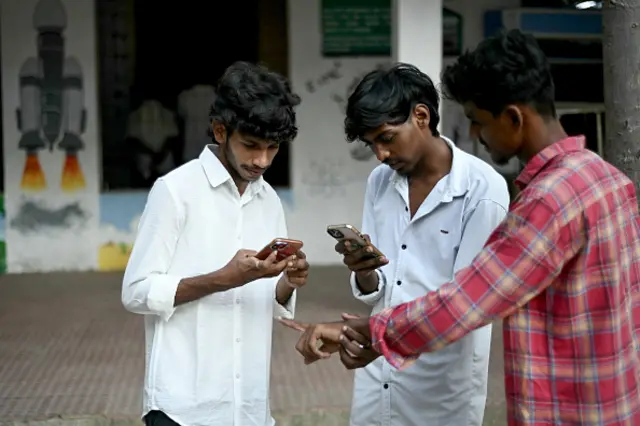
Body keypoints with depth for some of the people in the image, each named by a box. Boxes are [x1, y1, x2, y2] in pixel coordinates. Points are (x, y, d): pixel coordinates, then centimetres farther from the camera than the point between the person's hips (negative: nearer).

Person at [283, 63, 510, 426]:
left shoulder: (483, 188, -13)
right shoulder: (380, 182, 5)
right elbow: (373, 292, 5)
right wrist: (362, 272, -18)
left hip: (444, 383, -5)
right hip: (378, 374, 5)